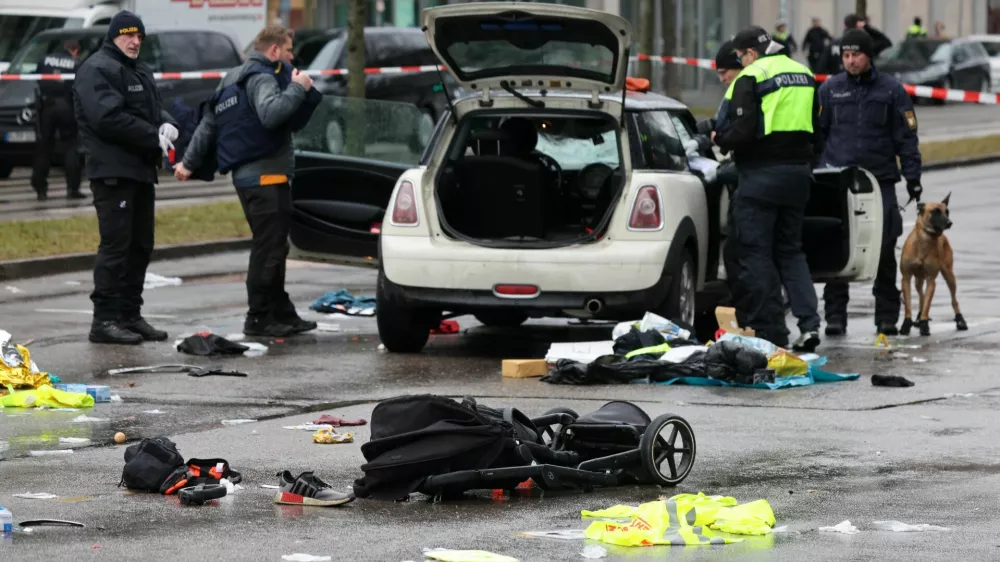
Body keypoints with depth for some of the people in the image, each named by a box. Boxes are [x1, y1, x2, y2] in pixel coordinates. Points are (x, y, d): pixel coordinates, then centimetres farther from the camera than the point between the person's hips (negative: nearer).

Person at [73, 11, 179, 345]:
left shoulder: (140, 73, 22)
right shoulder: (97, 70, -8)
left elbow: (155, 109, 23)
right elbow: (108, 117, -19)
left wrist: (167, 125, -2)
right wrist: (154, 138, -17)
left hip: (141, 170, 10)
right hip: (112, 172, -10)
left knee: (140, 246, 11)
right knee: (116, 245, -12)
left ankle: (130, 315, 17)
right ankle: (105, 320, -11)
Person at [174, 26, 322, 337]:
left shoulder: (232, 80, 21)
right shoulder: (261, 78, -11)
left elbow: (208, 124, 24)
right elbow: (271, 113, -31)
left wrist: (189, 162, 26)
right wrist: (297, 89, -21)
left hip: (247, 175, 11)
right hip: (266, 175, -11)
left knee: (272, 248, 13)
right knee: (269, 248, -8)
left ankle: (282, 314, 16)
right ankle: (259, 318, -7)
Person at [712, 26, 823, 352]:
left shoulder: (751, 78, -11)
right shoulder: (803, 74, 14)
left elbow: (743, 130, -17)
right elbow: (814, 127, 19)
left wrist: (719, 140, 1)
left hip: (762, 175, -7)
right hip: (798, 171, 7)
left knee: (757, 254, 1)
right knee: (790, 251, 15)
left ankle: (770, 331, 2)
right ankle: (809, 322, 1)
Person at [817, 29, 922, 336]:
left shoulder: (891, 90, 5)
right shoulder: (830, 89, 8)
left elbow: (906, 136, 7)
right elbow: (816, 132, 11)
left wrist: (912, 176, 2)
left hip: (880, 181, -1)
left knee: (884, 252, 0)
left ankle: (887, 316, 8)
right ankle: (835, 315, 3)